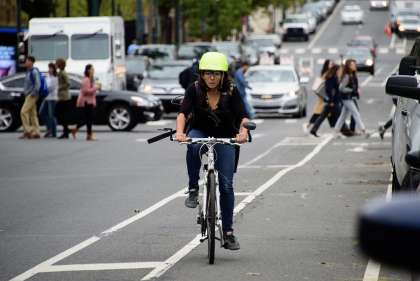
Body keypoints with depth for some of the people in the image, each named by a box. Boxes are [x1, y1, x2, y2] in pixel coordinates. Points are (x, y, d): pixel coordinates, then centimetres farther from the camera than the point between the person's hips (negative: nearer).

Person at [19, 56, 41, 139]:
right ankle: (37, 133, 7)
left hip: (32, 95, -10)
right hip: (28, 95, 10)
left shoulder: (34, 71, -11)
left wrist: (33, 94, -20)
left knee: (23, 112, -16)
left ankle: (27, 131, -16)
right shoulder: (28, 72, 19)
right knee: (33, 114, 7)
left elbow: (38, 84, -19)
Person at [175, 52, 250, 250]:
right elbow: (183, 113, -23)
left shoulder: (232, 91, -13)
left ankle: (228, 231, 2)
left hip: (224, 139, 0)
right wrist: (180, 132, -43)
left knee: (226, 185, -7)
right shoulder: (195, 89, -12)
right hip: (200, 134, 0)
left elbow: (244, 117, -20)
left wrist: (243, 133, -42)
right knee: (193, 146, -38)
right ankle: (193, 189, -23)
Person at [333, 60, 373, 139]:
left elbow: (355, 85, 23)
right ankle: (365, 131, -13)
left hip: (350, 98, 9)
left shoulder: (353, 75, 9)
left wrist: (358, 89, 2)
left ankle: (336, 131, 20)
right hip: (346, 98, -9)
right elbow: (341, 88, -19)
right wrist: (351, 90, -18)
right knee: (356, 114, -11)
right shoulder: (346, 76, -18)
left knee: (343, 115, 13)